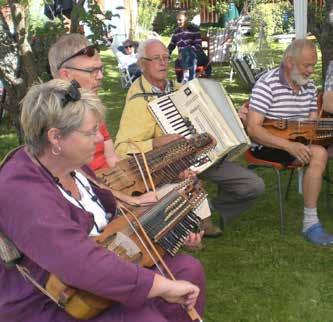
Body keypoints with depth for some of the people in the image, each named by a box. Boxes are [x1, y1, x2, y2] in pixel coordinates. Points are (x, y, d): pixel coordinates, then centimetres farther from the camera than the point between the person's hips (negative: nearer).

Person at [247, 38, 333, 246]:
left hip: (298, 143, 7)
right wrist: (289, 145, -30)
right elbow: (253, 129, -20)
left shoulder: (309, 87, 9)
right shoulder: (267, 85, -13)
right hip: (268, 144, -7)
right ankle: (310, 222, -22)